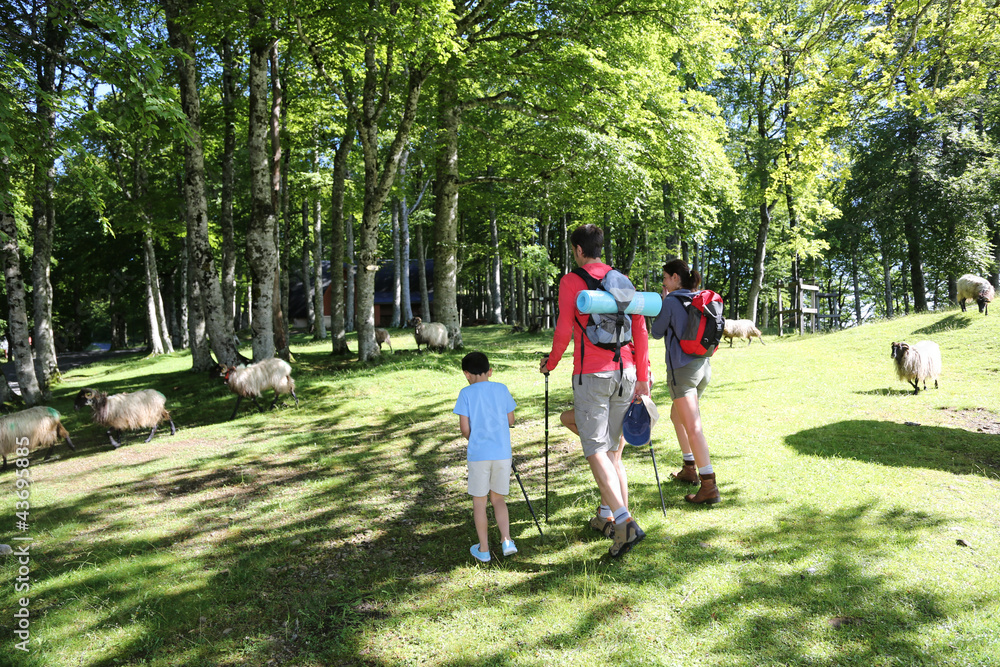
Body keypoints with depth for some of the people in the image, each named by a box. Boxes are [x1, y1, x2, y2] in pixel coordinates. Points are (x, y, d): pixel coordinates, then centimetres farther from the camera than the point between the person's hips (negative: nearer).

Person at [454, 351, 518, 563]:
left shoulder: (466, 393, -4)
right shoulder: (502, 389, 4)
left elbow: (465, 428, -6)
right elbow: (510, 421, 7)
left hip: (478, 453, -2)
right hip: (503, 452, 3)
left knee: (479, 500, 10)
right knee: (498, 498, 17)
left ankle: (483, 549, 17)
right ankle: (506, 540, 5)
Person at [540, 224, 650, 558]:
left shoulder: (571, 281, -4)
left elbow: (564, 329, -10)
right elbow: (640, 330, 8)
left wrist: (551, 362, 7)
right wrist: (642, 377, 14)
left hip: (591, 375, -6)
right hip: (625, 373, 6)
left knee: (596, 451, -4)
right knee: (612, 448, 16)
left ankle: (626, 522, -16)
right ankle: (606, 515, 24)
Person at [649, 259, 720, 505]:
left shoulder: (671, 302, -10)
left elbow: (656, 332, 1)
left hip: (682, 368, -8)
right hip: (703, 366, 9)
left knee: (693, 428, -12)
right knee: (676, 415, 26)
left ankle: (709, 487, -16)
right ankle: (690, 470, 33)